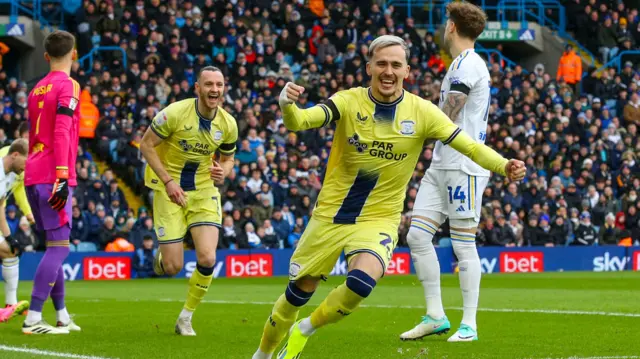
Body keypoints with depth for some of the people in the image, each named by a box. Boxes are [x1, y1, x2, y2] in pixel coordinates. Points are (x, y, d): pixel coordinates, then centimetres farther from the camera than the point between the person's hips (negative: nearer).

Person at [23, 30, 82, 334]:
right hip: (53, 177, -8)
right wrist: (62, 177, -22)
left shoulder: (38, 89, 17)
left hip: (33, 176, 8)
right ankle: (33, 318, -15)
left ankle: (62, 317, 17)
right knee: (59, 246, -8)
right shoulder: (67, 86, -7)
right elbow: (62, 133, -18)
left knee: (54, 246, 14)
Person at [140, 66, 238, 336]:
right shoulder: (175, 113, -18)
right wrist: (168, 181, -19)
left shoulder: (228, 124, -5)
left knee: (207, 259, -14)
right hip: (170, 190, -3)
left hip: (204, 191, 3)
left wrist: (223, 172, -14)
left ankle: (186, 318, 8)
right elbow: (146, 145, -11)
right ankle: (162, 256, 36)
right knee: (172, 268, -6)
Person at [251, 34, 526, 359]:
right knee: (299, 291, 8)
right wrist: (287, 105, -48)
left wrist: (504, 165, -27)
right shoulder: (349, 102, -11)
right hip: (330, 215, 1)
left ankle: (304, 331, -1)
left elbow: (468, 145, -9)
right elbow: (299, 122, -24)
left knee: (361, 283, -27)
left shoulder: (421, 112, -9)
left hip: (379, 220, 0)